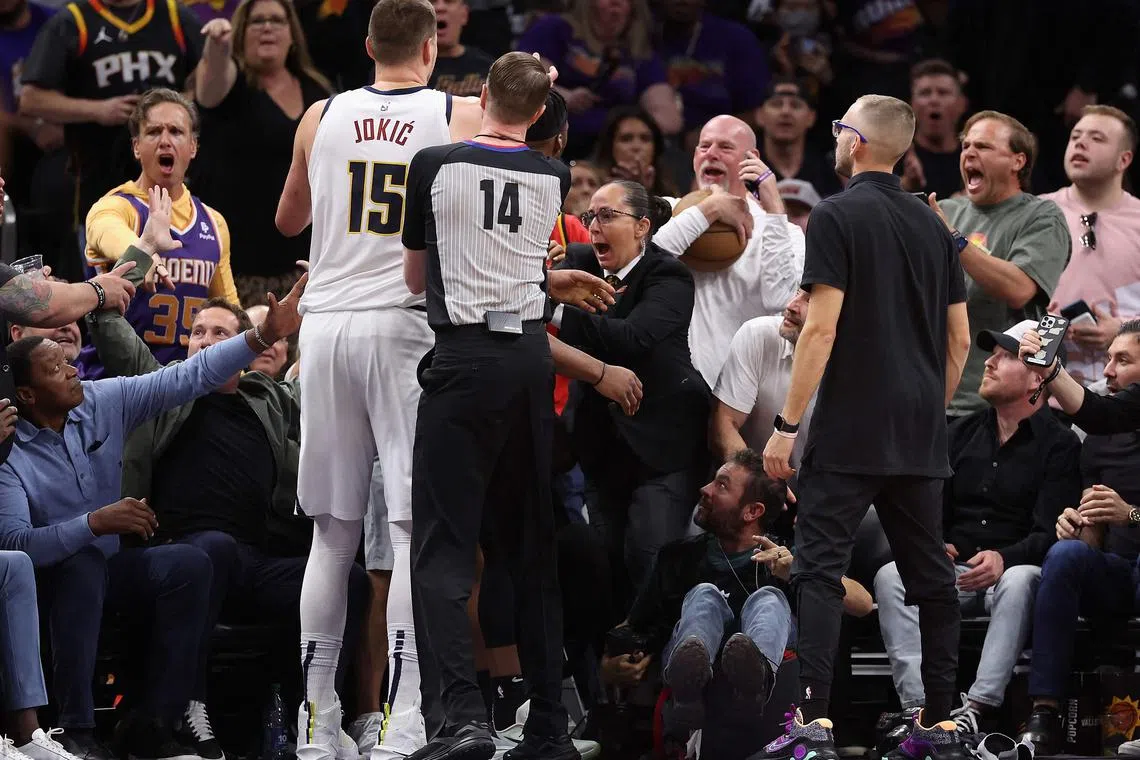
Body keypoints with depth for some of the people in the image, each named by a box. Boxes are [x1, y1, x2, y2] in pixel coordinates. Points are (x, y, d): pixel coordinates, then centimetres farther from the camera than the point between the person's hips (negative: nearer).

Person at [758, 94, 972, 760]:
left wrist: (788, 424, -11)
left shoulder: (837, 217, -8)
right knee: (930, 573, 9)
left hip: (850, 432, -6)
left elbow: (821, 330, -15)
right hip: (922, 440, 6)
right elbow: (960, 340, 14)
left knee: (821, 569, -8)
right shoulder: (933, 227, 13)